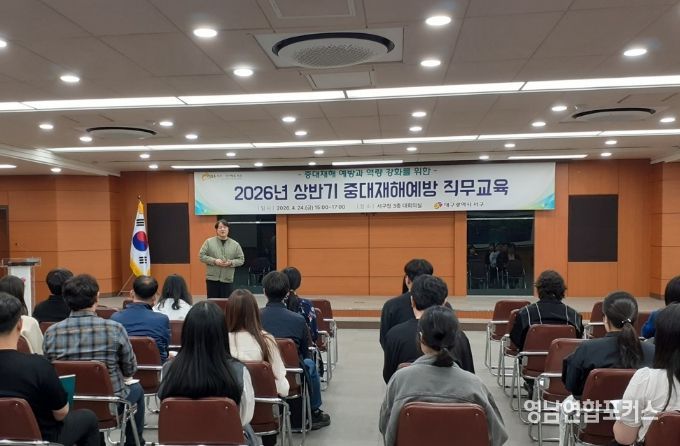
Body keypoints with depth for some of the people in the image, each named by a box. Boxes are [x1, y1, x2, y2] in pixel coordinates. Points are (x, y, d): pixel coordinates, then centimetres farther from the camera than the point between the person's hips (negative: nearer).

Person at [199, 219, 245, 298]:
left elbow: (241, 259, 6)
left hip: (227, 280, 1)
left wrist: (231, 263, -12)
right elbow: (201, 255, 0)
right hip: (212, 278, -1)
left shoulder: (235, 244, 5)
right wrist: (214, 261, -12)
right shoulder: (209, 242, 2)